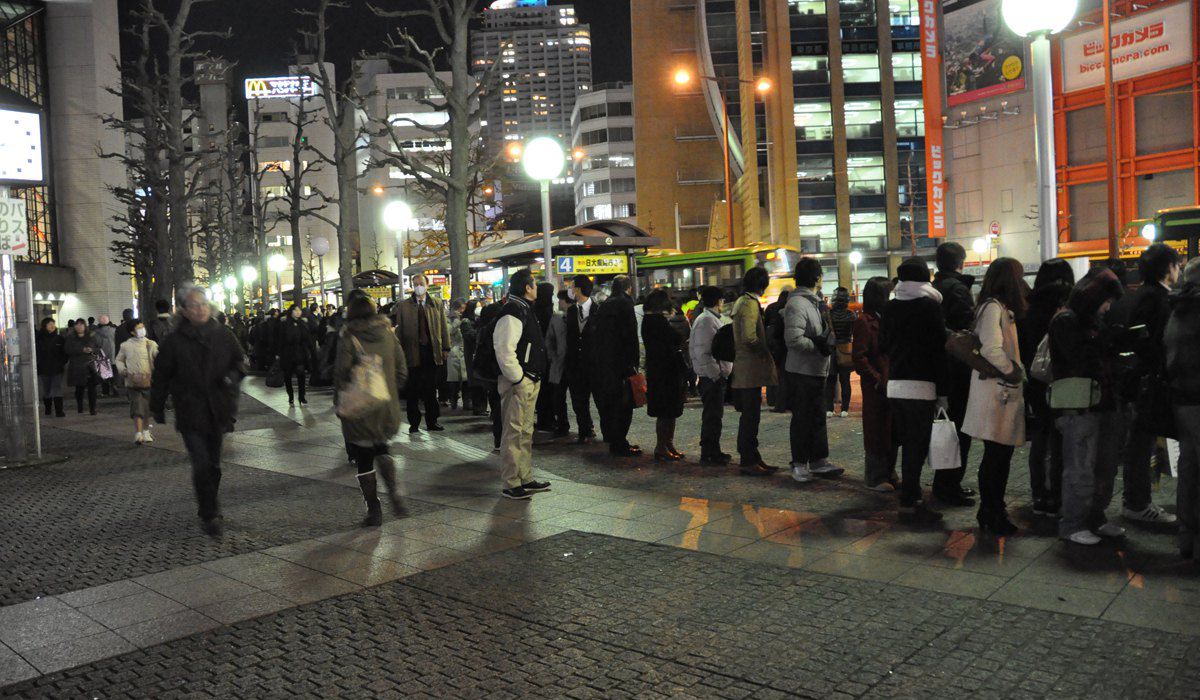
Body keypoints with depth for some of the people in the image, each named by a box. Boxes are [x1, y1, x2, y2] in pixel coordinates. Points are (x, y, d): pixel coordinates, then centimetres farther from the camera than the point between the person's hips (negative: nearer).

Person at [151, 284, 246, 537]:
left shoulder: (223, 335, 1)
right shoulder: (174, 342, -5)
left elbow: (240, 361, 13)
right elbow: (161, 377, 3)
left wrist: (233, 376, -9)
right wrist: (157, 409, 9)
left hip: (218, 411, 3)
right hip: (190, 414, -3)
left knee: (213, 464, 13)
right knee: (201, 465, -11)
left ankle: (208, 508, 30)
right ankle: (210, 515, -2)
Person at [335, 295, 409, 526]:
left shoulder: (348, 339, -11)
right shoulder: (388, 334, 1)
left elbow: (341, 375, -12)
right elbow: (402, 370, 3)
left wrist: (344, 394, 6)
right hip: (387, 406, 4)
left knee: (364, 459, 8)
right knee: (381, 449, 24)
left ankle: (374, 509, 11)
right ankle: (393, 492, 4)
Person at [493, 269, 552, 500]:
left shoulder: (525, 310, 17)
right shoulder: (512, 312, -16)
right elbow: (504, 350, -24)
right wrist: (517, 378, -19)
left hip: (530, 381, 11)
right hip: (518, 383, -11)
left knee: (526, 431, 17)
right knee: (513, 432, -5)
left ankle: (526, 479, 27)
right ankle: (511, 484, 2)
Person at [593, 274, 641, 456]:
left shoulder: (604, 305, 14)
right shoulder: (624, 303, -10)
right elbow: (630, 334, -15)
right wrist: (634, 361, -12)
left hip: (604, 362, 8)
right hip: (621, 360, -8)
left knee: (610, 400, 15)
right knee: (623, 402, -3)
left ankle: (613, 440, 23)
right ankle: (619, 443, -2)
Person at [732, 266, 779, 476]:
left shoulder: (741, 301, 16)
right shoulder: (751, 303, -14)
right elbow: (749, 337, -24)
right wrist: (765, 352, -10)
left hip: (744, 366, 10)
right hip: (750, 367, -10)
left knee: (750, 415, 14)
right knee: (750, 415, -5)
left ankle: (752, 458, 21)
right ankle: (749, 462, 0)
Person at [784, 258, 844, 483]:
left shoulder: (814, 302, 15)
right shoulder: (797, 304, -18)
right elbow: (793, 339, -27)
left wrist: (826, 342, 4)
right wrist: (819, 346, -17)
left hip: (817, 371, 10)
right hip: (802, 371, -10)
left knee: (818, 417, 15)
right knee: (802, 418, 0)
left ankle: (819, 461, 24)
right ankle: (799, 464, 10)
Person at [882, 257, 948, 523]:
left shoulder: (890, 307, 9)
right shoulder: (930, 306, -7)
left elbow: (883, 345, 16)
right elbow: (939, 349, -8)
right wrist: (942, 390, -5)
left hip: (894, 384, 6)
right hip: (921, 385, -6)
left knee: (908, 443, 15)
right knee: (917, 445, -2)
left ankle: (913, 496, 22)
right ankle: (909, 504, -2)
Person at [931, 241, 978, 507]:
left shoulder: (934, 288, 12)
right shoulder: (957, 288, -15)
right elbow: (968, 327, -20)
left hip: (940, 366, 9)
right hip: (958, 368, -9)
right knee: (959, 426, -2)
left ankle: (945, 483, 25)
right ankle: (949, 485, 1)